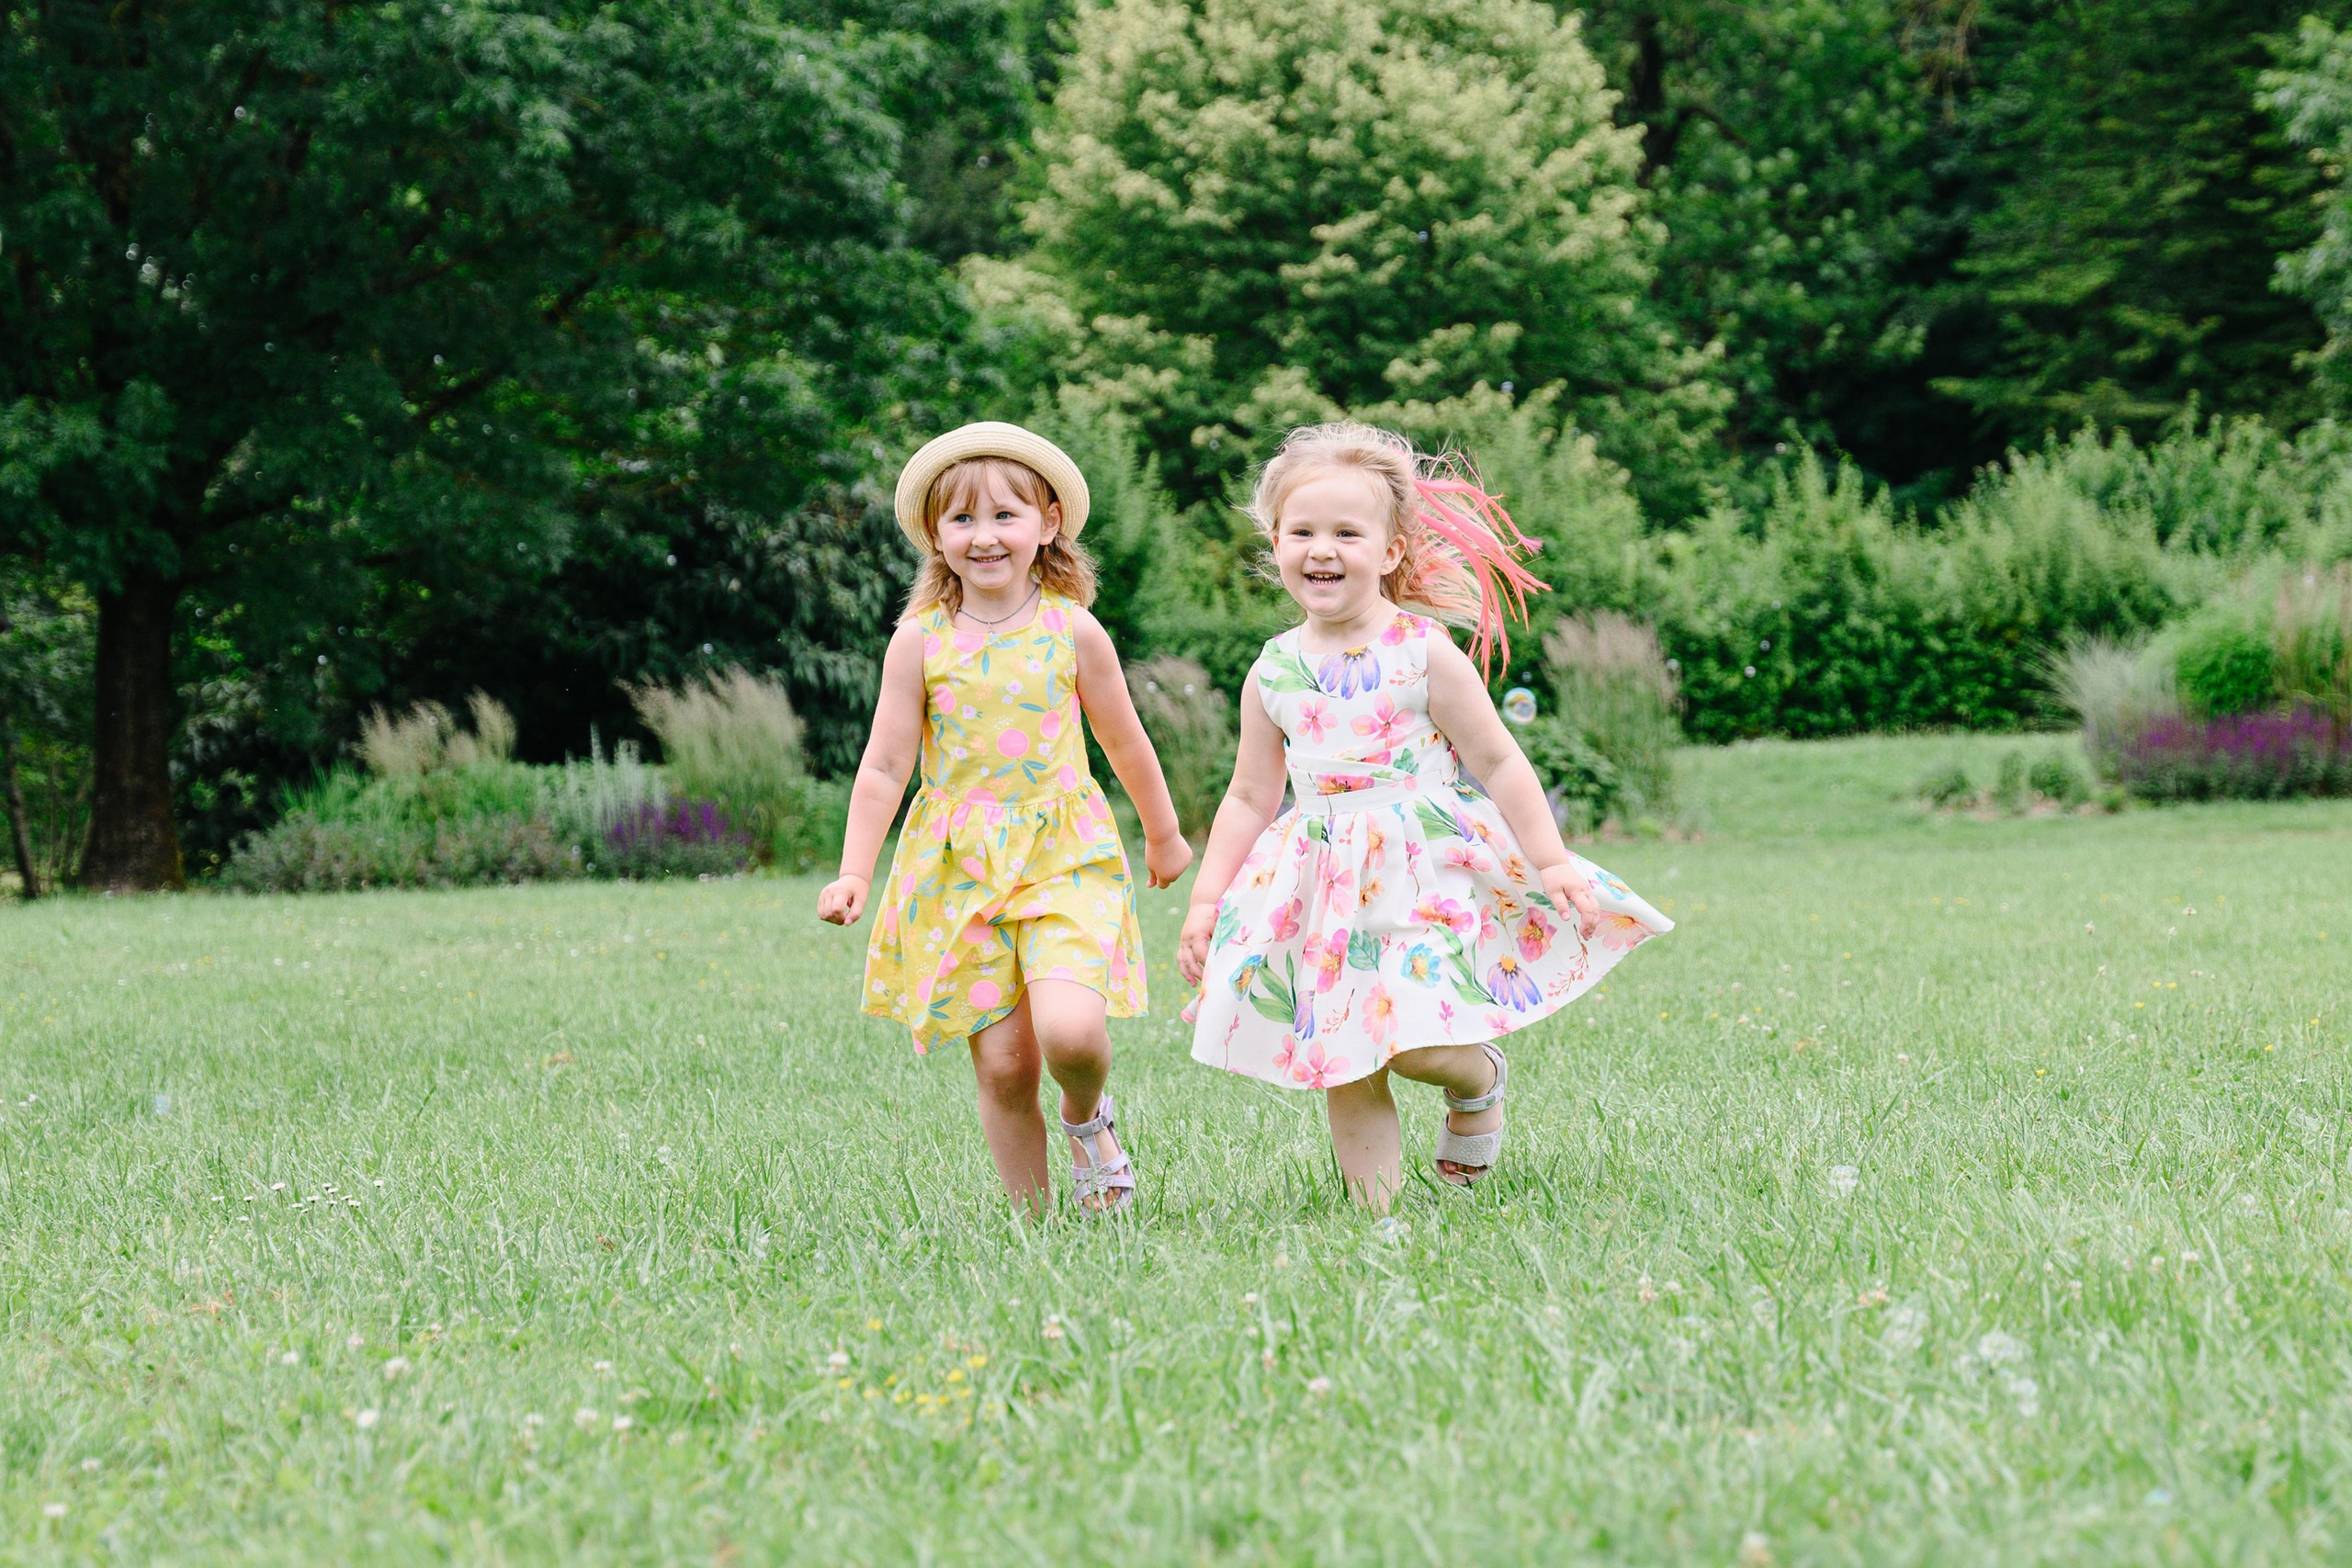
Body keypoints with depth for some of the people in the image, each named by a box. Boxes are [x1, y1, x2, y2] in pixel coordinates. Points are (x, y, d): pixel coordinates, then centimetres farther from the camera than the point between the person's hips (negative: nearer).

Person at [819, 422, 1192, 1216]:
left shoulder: (1072, 630, 0)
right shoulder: (920, 640, -1)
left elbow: (1124, 742, 14)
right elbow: (885, 768, 3)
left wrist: (1163, 835, 26)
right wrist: (854, 874, -4)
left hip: (1064, 854, -1)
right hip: (958, 867, 1)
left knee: (1069, 1029, -22)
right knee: (1002, 1064, -2)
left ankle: (1088, 1117, 12)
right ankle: (1031, 1216, 13)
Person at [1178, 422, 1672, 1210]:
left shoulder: (1423, 653, -6)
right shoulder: (1273, 674, 5)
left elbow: (1499, 764, -3)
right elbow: (1251, 798, 13)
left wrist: (1552, 863, -7)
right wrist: (1207, 901, 9)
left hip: (1426, 871, -4)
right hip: (1326, 891, 4)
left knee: (1421, 1045, -18)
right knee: (1343, 1064, 0)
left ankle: (1480, 1078, 16)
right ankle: (1374, 1208, 13)